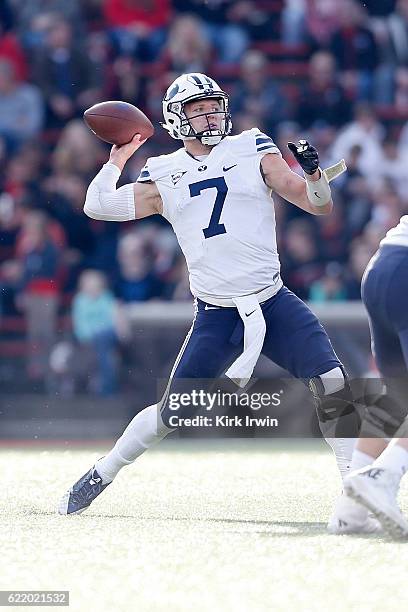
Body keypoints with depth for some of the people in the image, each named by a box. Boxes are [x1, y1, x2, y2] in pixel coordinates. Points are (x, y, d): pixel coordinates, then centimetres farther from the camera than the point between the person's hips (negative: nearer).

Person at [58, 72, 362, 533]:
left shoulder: (254, 153, 4)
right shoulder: (164, 177, 7)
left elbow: (320, 206, 0)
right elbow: (98, 206, 5)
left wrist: (313, 172, -20)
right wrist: (119, 157, 7)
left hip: (273, 304, 0)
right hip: (215, 317, 0)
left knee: (332, 387, -15)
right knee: (173, 412, -4)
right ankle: (100, 476, 16)